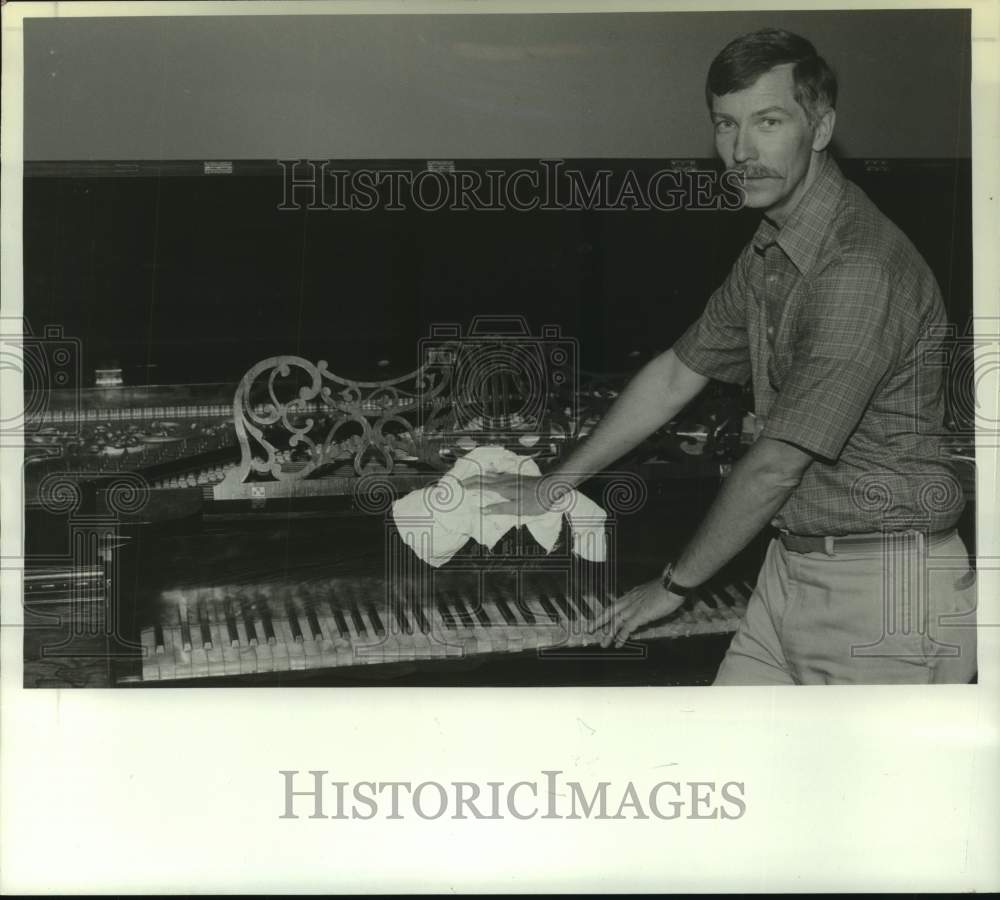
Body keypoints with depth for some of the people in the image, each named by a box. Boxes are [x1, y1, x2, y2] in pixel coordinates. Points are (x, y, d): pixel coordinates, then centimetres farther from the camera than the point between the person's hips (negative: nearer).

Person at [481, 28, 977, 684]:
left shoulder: (862, 267, -23)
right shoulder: (770, 253, 8)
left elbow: (775, 466, -21)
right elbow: (675, 378, 17)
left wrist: (674, 586, -8)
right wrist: (554, 487, 21)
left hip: (882, 590, -8)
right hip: (794, 570, 9)